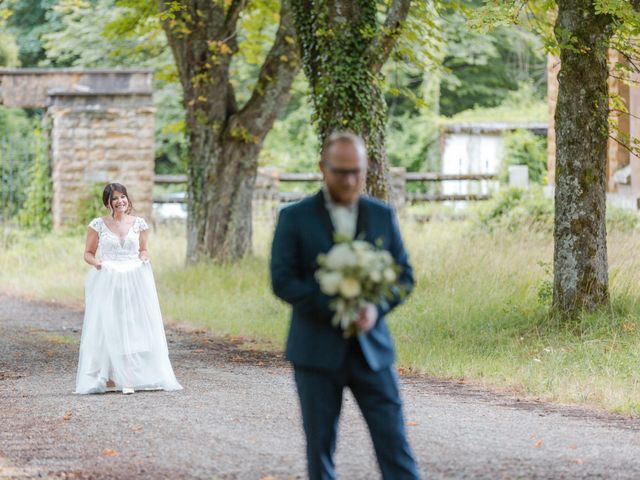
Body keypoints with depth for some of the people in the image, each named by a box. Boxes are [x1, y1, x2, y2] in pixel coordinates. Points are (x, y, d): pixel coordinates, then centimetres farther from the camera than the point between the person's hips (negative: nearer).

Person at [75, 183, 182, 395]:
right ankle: (108, 377, -2)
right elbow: (88, 253, 7)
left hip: (135, 280, 2)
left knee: (134, 326, -3)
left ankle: (129, 378, -2)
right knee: (106, 327, -5)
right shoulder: (98, 224, 2)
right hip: (106, 281, -2)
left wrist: (144, 257, -3)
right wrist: (96, 262, -13)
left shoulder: (138, 224, 8)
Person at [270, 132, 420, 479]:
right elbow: (282, 280, -8)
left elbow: (404, 274, 7)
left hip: (370, 347, 2)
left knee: (393, 441, -4)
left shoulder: (382, 216, 7)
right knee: (320, 446, 5)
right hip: (317, 349, -1)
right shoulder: (295, 218, -1)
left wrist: (376, 308, -13)